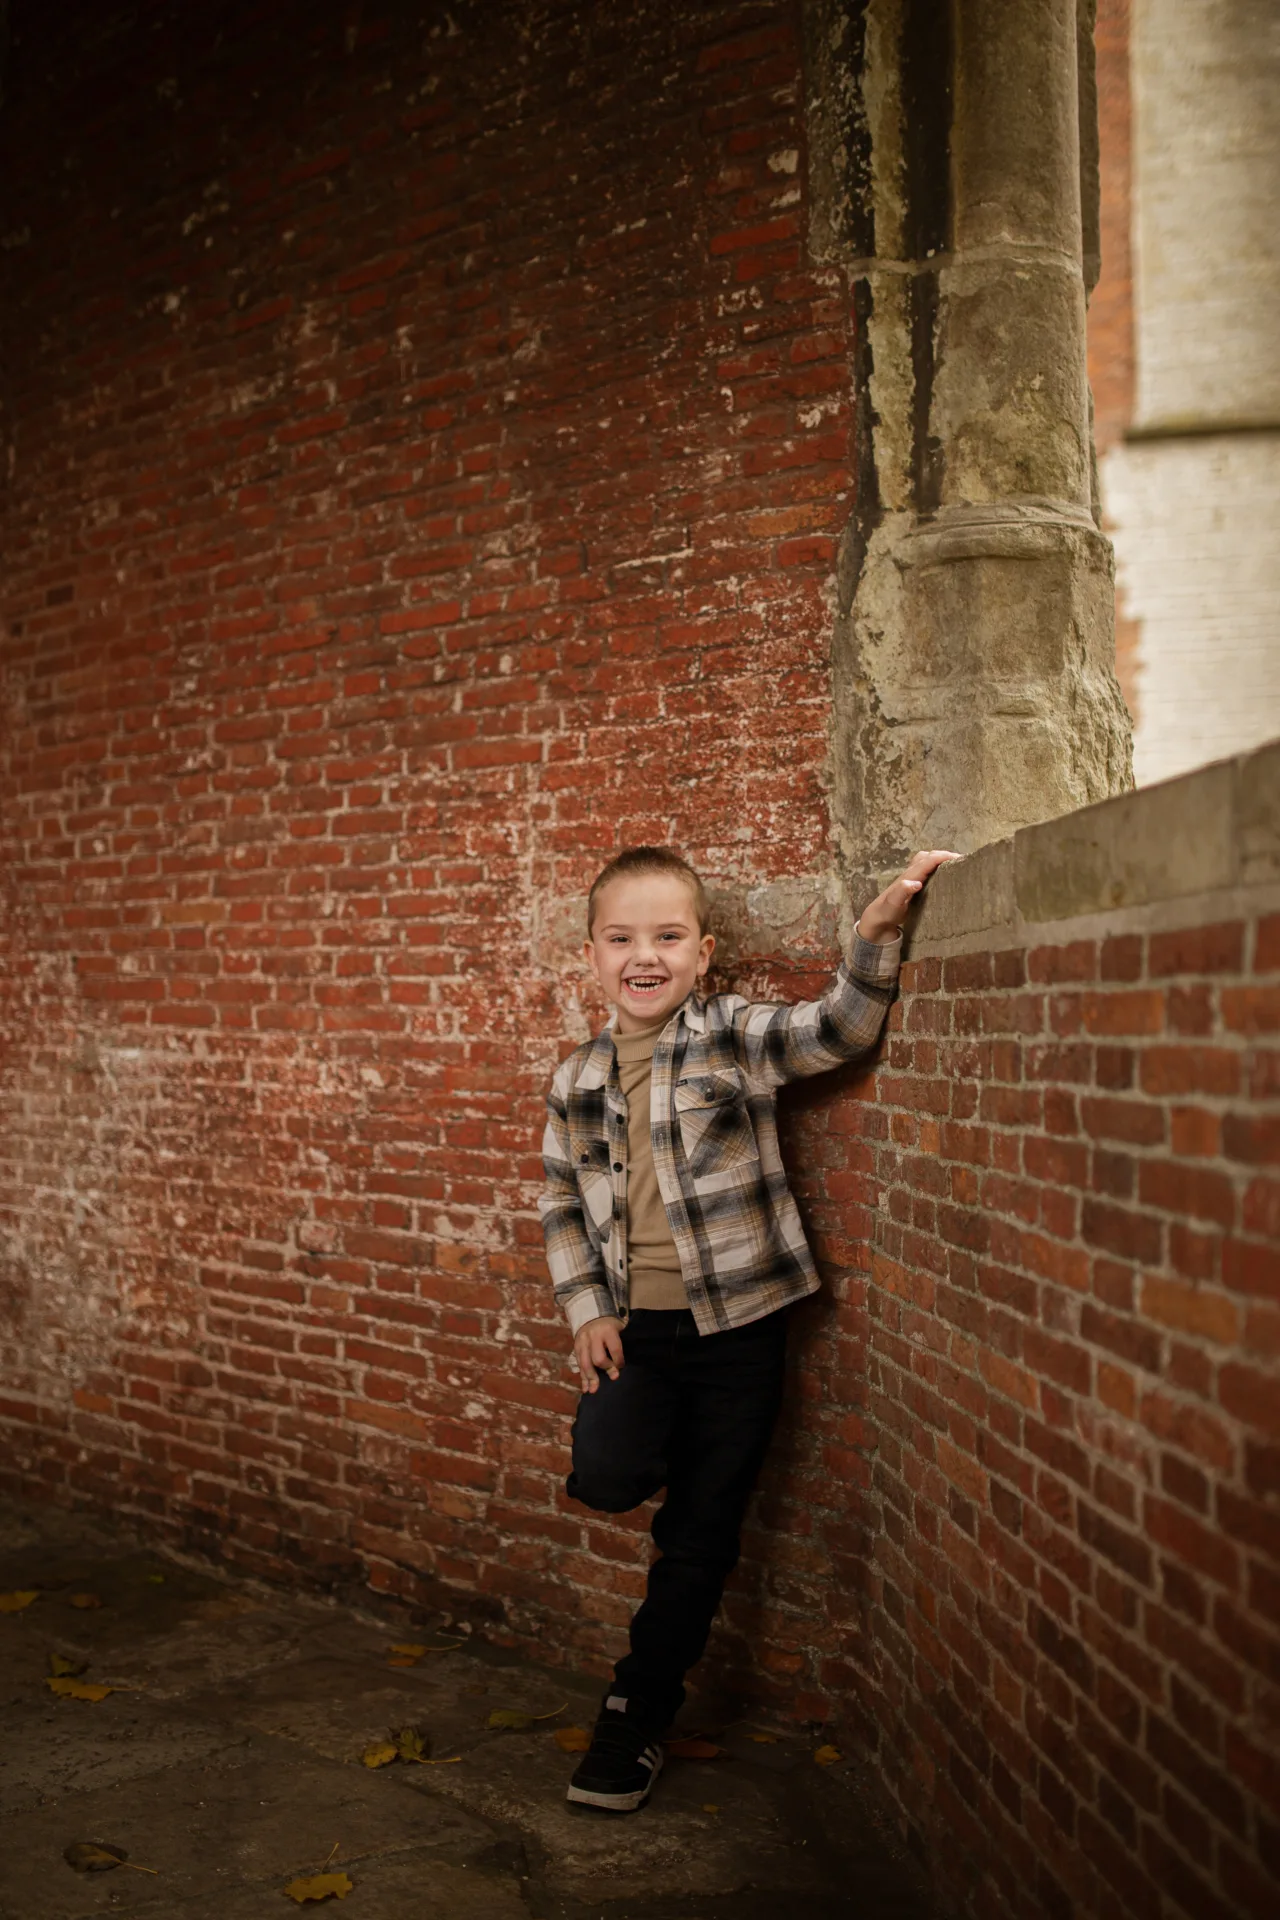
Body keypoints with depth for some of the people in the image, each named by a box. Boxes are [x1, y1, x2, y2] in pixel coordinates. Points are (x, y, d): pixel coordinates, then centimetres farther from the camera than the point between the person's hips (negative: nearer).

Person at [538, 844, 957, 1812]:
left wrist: (877, 933, -35)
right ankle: (669, 1441, 17)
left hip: (737, 1323, -2)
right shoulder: (577, 1081, 4)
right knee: (606, 1479, -19)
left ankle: (639, 1711, 25)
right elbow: (562, 1203, 11)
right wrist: (586, 1309, 1)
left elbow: (842, 1028, -19)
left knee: (701, 1533, 7)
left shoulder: (738, 1037, -6)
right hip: (633, 1325, 2)